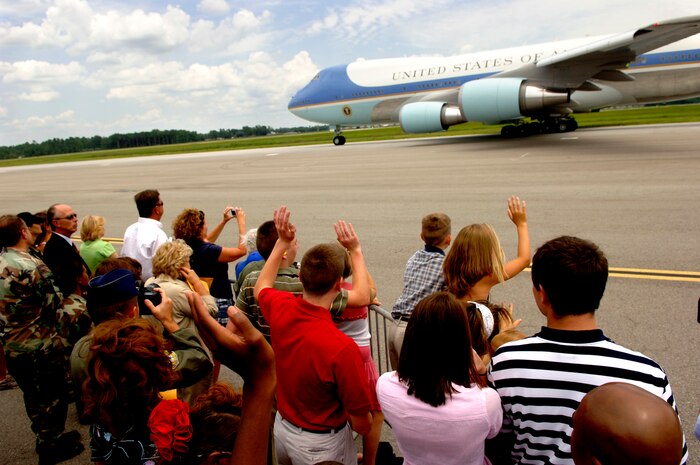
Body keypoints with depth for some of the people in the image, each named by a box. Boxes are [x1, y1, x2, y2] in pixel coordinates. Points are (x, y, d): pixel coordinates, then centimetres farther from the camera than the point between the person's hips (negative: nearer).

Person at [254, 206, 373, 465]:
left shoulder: (280, 309, -19)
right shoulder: (342, 347, -38)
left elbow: (261, 287, 8)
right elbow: (362, 425, -24)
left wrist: (282, 241, 8)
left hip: (282, 427, 6)